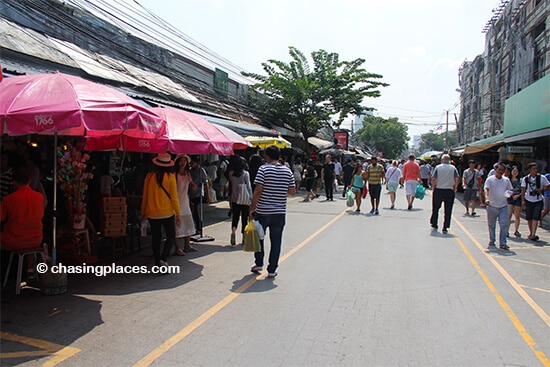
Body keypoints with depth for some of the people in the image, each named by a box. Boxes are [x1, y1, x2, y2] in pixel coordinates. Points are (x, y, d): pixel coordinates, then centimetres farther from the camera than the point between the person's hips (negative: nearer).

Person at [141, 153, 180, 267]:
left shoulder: (149, 176, -1)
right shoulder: (170, 176, -9)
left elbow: (145, 196, 6)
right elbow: (174, 197, -8)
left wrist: (143, 212, 17)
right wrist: (178, 214, -3)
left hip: (152, 213, 3)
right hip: (167, 212, -3)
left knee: (156, 238, 13)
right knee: (171, 236, 10)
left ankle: (157, 263, 18)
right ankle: (163, 259, -7)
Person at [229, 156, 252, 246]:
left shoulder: (231, 174, 2)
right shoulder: (245, 173, -8)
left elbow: (231, 186, 9)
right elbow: (248, 186, -7)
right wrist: (251, 197, -2)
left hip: (234, 199, 3)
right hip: (245, 199, -2)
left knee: (235, 217, 7)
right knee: (244, 218, 7)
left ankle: (233, 231, -18)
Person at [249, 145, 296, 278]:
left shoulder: (263, 169, -8)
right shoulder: (287, 171, 3)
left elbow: (258, 190, -14)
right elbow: (292, 192, 6)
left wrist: (252, 208, -7)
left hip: (263, 211, -2)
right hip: (280, 212, 3)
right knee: (276, 241, 9)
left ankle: (259, 264, 27)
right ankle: (272, 270, 13)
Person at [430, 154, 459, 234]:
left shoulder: (438, 167, -1)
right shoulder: (453, 168, 2)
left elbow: (433, 179, -7)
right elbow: (457, 179, -5)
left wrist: (433, 188, 4)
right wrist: (455, 189, 6)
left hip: (438, 190, 0)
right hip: (449, 191, 0)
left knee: (436, 208, 16)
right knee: (448, 210, 3)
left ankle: (434, 224, 25)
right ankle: (445, 228, 2)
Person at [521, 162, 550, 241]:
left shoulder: (542, 178, -2)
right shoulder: (525, 179, 0)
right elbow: (523, 190, 4)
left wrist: (542, 190, -16)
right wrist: (523, 200, -3)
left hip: (538, 201, -1)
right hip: (528, 200, 2)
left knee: (536, 217, -11)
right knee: (529, 218, 8)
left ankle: (533, 234, -14)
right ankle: (531, 233, 23)